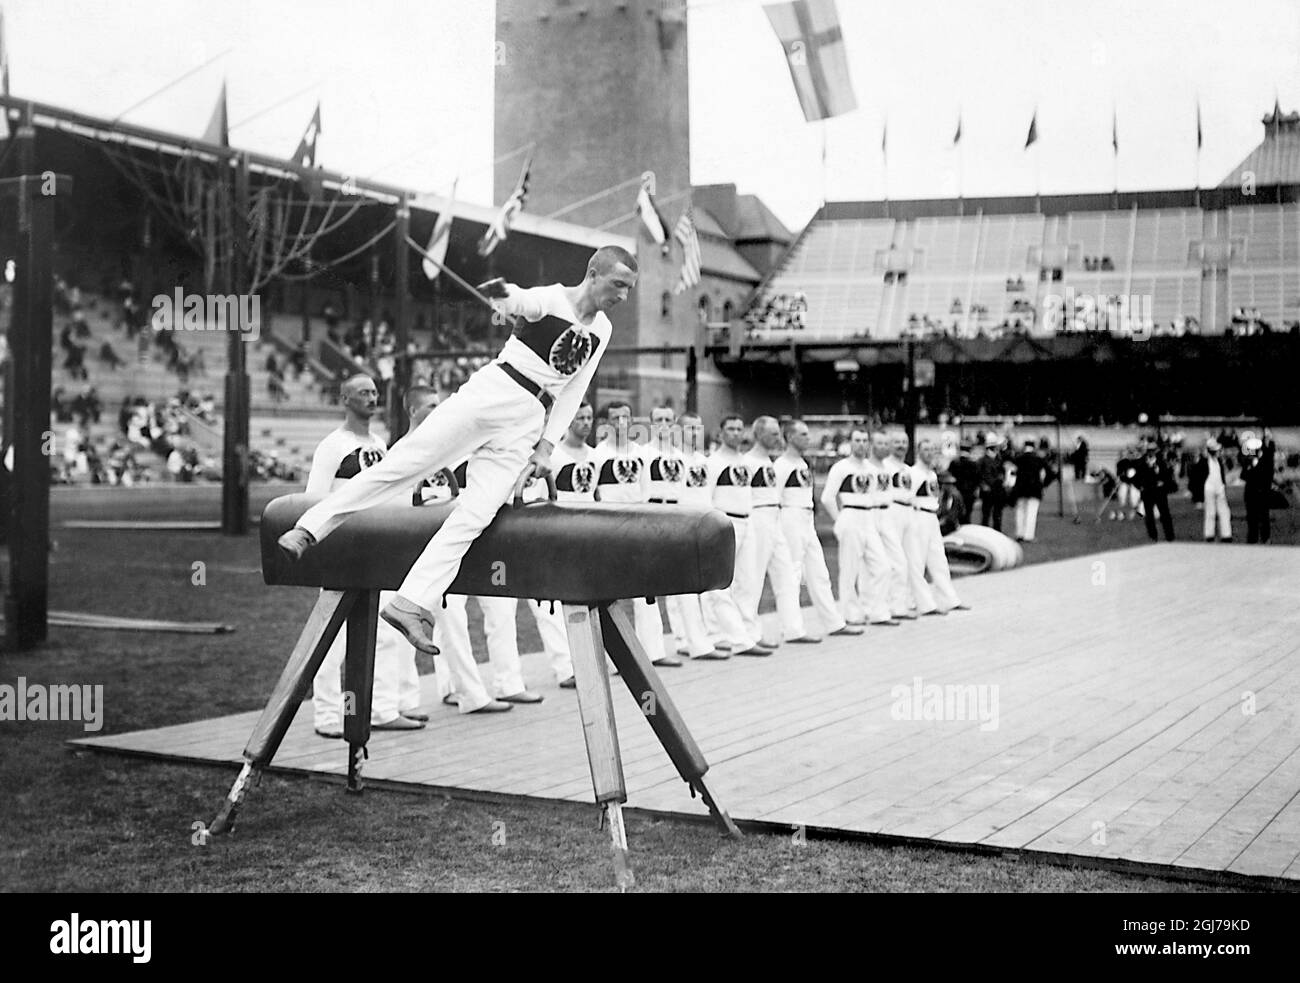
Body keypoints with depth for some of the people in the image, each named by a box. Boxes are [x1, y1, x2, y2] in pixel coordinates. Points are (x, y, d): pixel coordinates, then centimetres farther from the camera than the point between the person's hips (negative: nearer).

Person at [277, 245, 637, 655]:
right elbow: (520, 302, -23)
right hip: (488, 395, -4)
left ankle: (411, 605, -13)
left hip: (523, 426, 4)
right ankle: (310, 528, -1)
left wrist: (546, 445, 9)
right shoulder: (550, 300, -2)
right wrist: (502, 292, -48)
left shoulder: (602, 330, 13)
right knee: (402, 463, -11)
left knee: (475, 515, -10)